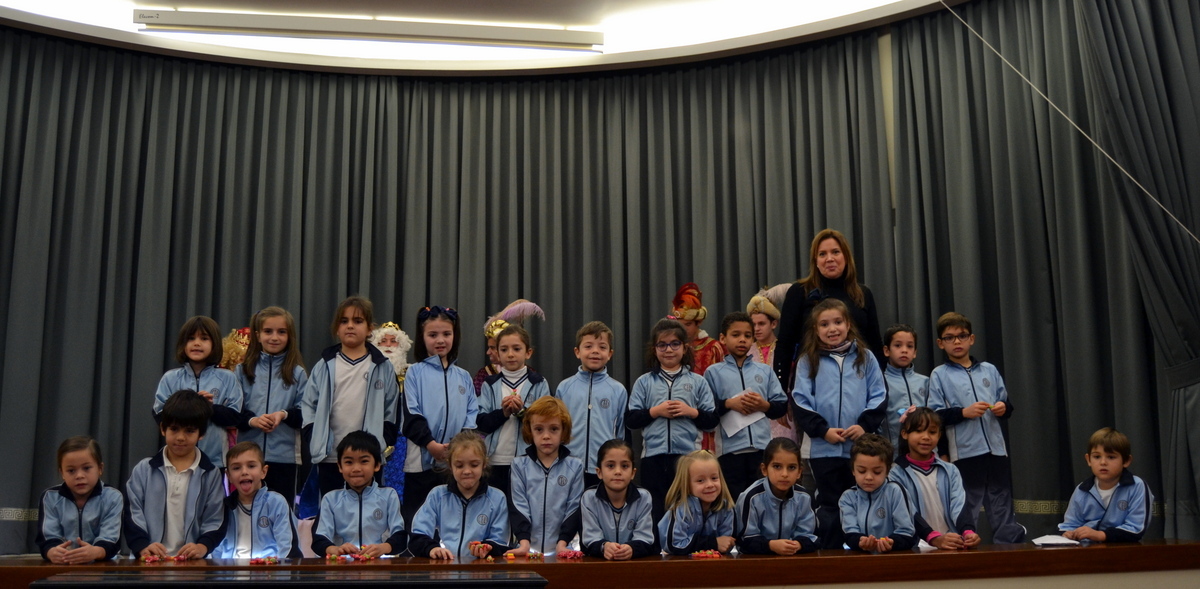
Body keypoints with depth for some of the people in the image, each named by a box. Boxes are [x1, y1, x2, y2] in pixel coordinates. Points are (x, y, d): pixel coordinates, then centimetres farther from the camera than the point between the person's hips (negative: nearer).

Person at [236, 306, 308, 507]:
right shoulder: (244, 371, 7)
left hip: (284, 458, -1)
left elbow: (306, 415, 1)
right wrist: (251, 420, -17)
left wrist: (285, 414, -17)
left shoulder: (297, 373, 5)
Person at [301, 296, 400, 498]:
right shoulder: (325, 366, 5)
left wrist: (383, 446, -5)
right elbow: (308, 406, 5)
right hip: (329, 459, 1)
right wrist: (316, 442, -5)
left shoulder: (382, 367, 2)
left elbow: (391, 412, 3)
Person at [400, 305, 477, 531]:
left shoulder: (463, 377, 13)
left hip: (456, 461, 3)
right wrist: (431, 444, -15)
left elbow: (472, 417, 8)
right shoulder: (415, 372, 3)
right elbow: (412, 415, -5)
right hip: (422, 459, -3)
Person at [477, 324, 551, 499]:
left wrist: (523, 412, -17)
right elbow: (480, 422, 2)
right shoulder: (490, 385, 8)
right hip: (495, 462, 2)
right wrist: (502, 413, -15)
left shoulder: (538, 384, 2)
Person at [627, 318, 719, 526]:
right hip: (654, 456, 0)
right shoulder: (644, 382, 7)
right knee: (656, 510, 7)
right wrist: (654, 411, -10)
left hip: (689, 455, 0)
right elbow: (631, 419, 3)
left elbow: (712, 420, 6)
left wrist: (692, 412, -10)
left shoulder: (697, 382, 7)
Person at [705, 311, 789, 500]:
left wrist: (765, 405, -7)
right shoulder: (714, 372, 7)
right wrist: (728, 404, -12)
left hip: (762, 447, 2)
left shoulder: (765, 371, 14)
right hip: (730, 449, -2)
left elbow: (782, 406, 12)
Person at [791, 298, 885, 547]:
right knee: (829, 506, 5)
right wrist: (823, 430, -12)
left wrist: (865, 425, -10)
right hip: (824, 449, -1)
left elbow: (879, 396, 5)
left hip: (862, 446, 1)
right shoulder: (808, 362, 5)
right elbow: (801, 402, -1)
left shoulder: (865, 358, 8)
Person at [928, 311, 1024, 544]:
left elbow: (1007, 403, 18)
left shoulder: (989, 370, 14)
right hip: (965, 452, -3)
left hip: (996, 449, 3)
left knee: (1002, 506, 8)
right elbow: (935, 415, -3)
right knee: (967, 510, 3)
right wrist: (964, 412, -14)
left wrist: (1003, 408, -4)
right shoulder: (939, 375, 3)